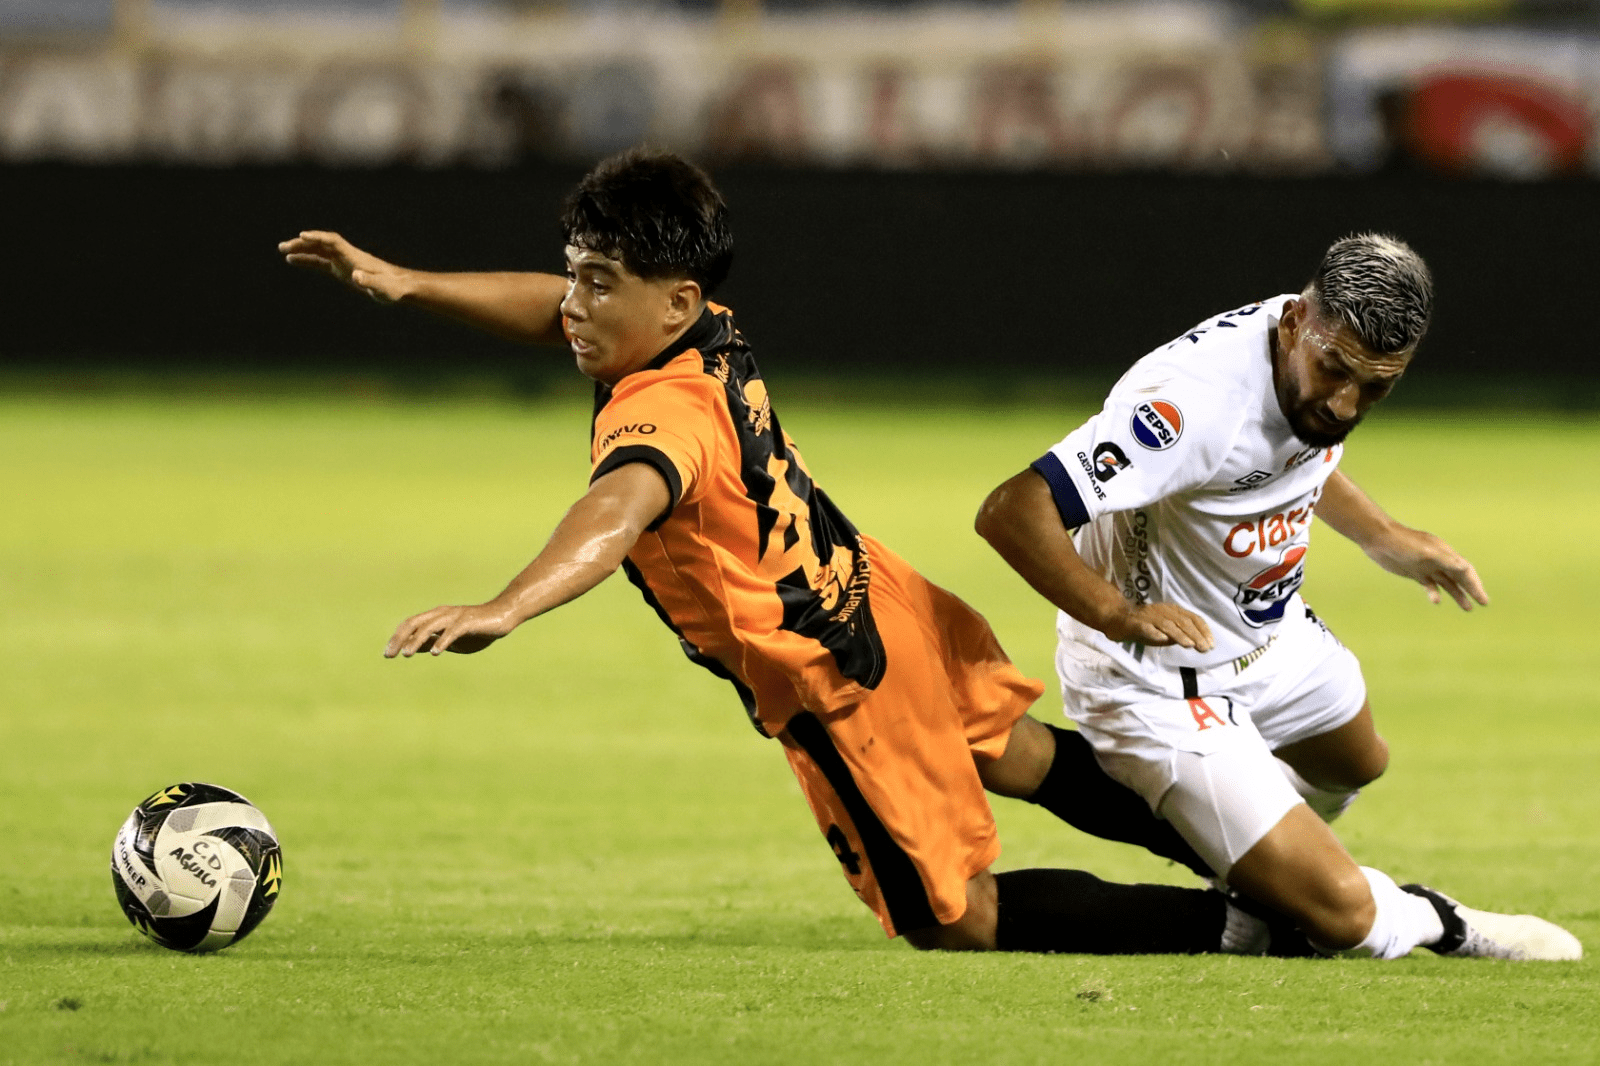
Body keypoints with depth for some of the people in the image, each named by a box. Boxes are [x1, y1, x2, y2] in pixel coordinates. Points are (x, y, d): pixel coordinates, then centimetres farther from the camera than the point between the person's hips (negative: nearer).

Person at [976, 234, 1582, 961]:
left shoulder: (1321, 359, -10)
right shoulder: (1199, 400, -38)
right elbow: (1012, 512, -43)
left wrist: (1384, 539, 18)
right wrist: (1118, 614, -52)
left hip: (1268, 638, 9)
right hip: (1162, 683, -9)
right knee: (1343, 914, -16)